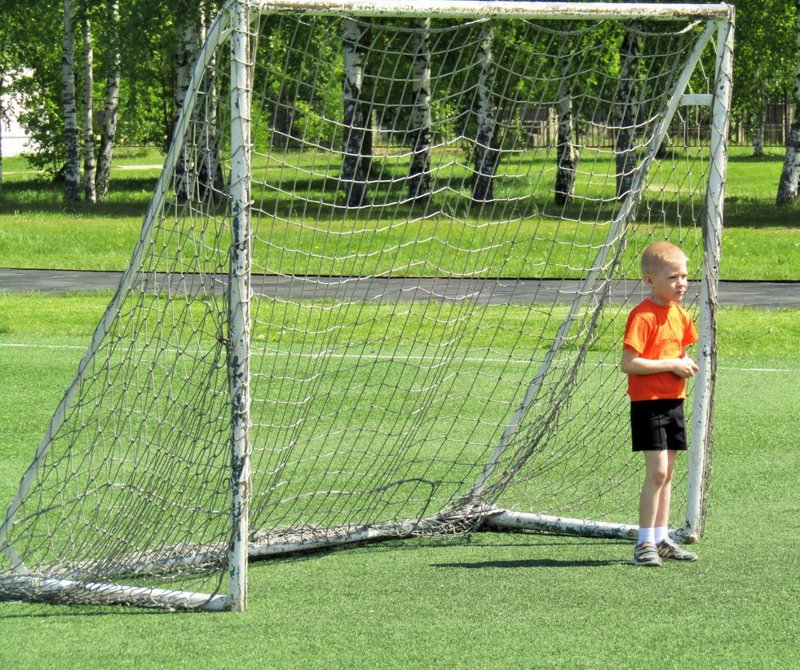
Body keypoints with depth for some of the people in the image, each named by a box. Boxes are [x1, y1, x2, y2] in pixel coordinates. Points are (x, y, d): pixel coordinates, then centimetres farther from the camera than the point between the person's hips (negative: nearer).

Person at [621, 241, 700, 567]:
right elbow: (628, 363, -22)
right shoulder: (643, 316, -16)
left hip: (674, 402, 8)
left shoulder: (680, 314, 10)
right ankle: (645, 543, -7)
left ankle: (661, 538, 19)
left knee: (666, 473, 12)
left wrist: (686, 364, 3)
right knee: (657, 471, -12)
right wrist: (671, 364, -20)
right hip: (649, 402, -8)